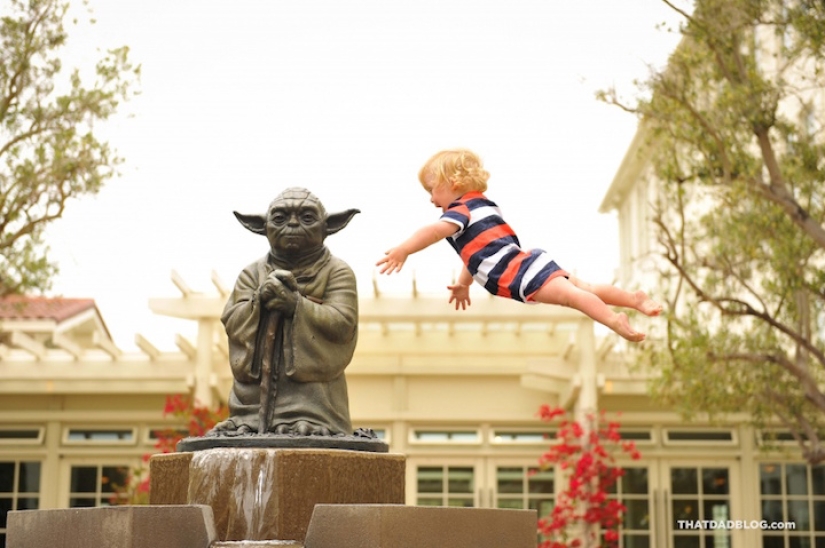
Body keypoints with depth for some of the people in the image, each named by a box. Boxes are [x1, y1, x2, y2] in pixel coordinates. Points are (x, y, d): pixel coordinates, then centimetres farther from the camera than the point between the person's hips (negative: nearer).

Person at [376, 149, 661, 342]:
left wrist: (402, 250, -28)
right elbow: (478, 252, 40)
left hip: (524, 276, -10)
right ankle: (636, 298, 2)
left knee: (569, 294, -24)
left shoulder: (460, 210, 0)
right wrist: (463, 284, 45)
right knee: (584, 287, 7)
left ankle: (615, 321, -38)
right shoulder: (484, 206, 30)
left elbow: (435, 231, -21)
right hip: (533, 263, 10)